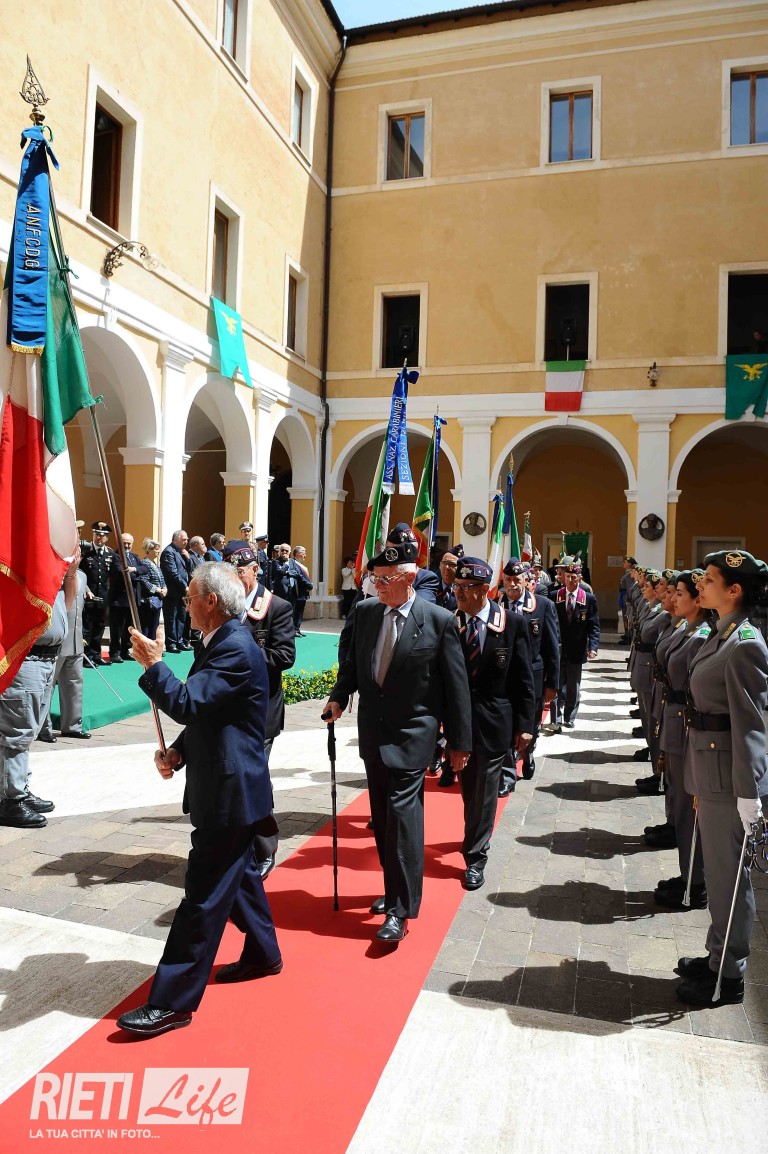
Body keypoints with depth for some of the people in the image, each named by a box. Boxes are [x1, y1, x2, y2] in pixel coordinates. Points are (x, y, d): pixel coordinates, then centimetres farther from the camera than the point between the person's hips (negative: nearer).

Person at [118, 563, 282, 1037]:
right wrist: (177, 752, 4)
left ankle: (173, 1002, 7)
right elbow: (202, 714, 17)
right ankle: (263, 955, 41)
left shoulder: (237, 650, -23)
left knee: (203, 895, -2)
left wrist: (153, 665, -18)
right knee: (240, 874, 23)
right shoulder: (221, 644, 9)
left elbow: (187, 703, -29)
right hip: (228, 786, 10)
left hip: (230, 792, -10)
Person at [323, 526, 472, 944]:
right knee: (381, 816, 15)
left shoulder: (439, 620, -12)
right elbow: (352, 661, 15)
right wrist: (338, 696, -1)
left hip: (412, 734, -5)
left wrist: (459, 741, -5)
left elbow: (456, 685, -7)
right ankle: (395, 889, 33)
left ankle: (400, 911, 1)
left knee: (402, 814, -9)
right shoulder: (364, 611, 1)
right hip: (373, 731, 6)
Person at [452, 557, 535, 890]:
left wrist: (524, 725, -6)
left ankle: (475, 858, 18)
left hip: (494, 722, -2)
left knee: (484, 793, 5)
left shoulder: (512, 622, -9)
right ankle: (478, 837, 42)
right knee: (468, 790, 18)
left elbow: (523, 679, -4)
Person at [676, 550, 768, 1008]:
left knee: (728, 873, 6)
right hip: (708, 768, 9)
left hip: (727, 774, -9)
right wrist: (699, 779, 15)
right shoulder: (722, 635, 9)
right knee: (718, 869, 20)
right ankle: (718, 956, 36)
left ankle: (729, 975, 22)